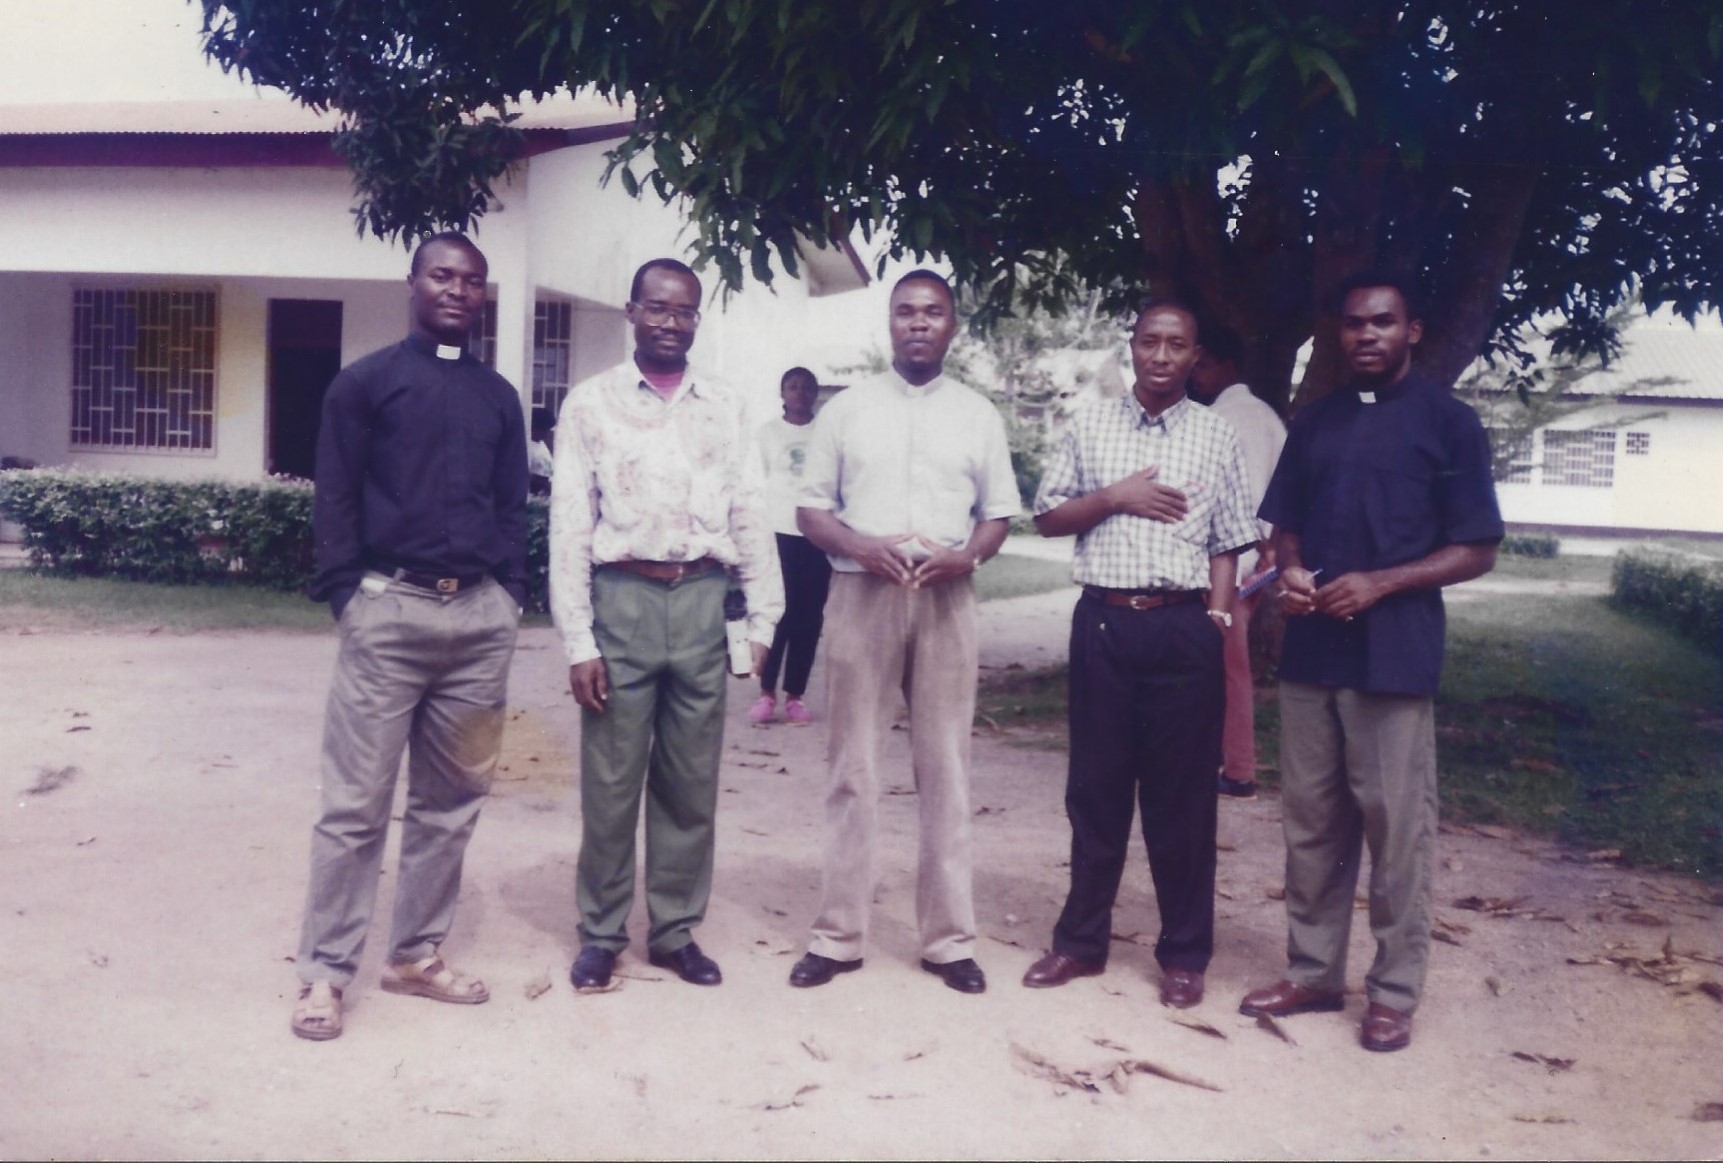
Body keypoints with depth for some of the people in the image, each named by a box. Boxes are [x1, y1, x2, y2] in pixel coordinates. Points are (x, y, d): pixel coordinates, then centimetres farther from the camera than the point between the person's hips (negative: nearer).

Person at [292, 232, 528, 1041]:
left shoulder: (498, 397, 15)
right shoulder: (365, 383, 3)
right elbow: (335, 499, 0)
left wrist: (510, 595, 6)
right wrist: (346, 596, -8)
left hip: (481, 615, 4)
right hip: (392, 609, -4)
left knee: (451, 799, 9)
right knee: (356, 802, -1)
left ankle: (416, 955, 21)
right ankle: (325, 971, 9)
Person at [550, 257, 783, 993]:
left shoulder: (725, 407, 10)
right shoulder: (592, 402, 2)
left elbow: (749, 516, 9)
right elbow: (570, 525, -1)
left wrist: (764, 618, 2)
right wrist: (578, 641, -7)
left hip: (702, 601, 2)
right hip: (623, 599, -2)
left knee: (691, 782, 9)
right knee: (610, 780, 5)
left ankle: (676, 929, 23)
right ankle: (602, 933, 20)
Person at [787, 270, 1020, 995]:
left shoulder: (978, 416, 10)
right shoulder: (846, 410, 7)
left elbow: (998, 514, 11)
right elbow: (811, 508, 6)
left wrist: (964, 556, -11)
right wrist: (862, 547, -14)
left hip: (946, 601, 1)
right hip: (862, 595, 0)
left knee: (945, 770, 5)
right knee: (852, 768, 4)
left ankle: (948, 938, 15)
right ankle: (838, 934, 14)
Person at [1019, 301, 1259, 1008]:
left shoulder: (1215, 436, 7)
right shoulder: (1090, 425, 9)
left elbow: (1226, 544, 6)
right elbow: (1047, 518, 8)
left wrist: (1217, 620, -3)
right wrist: (1115, 497, -7)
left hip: (1183, 627, -1)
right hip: (1103, 620, 1)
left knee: (1181, 794, 5)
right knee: (1096, 787, 9)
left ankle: (1184, 954, 18)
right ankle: (1081, 938, 23)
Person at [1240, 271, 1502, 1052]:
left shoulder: (1447, 422, 0)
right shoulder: (1314, 422, 14)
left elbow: (1476, 551, -2)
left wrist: (1379, 584, -15)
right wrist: (1291, 571, -5)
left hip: (1393, 656, -4)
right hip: (1309, 650, 5)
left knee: (1396, 827, 1)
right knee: (1310, 822, 10)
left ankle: (1394, 992, 13)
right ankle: (1312, 972, 22)